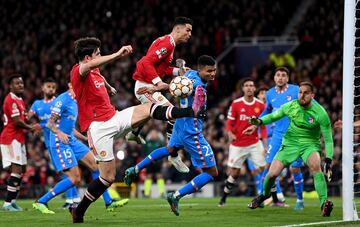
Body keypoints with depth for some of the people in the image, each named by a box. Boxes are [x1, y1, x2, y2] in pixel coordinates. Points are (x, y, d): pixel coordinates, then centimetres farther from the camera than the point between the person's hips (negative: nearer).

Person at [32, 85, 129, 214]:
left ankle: (109, 202, 10)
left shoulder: (74, 102, 16)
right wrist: (60, 133, -37)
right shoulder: (63, 100, -14)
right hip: (60, 143, -10)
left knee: (95, 165, 5)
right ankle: (40, 202, -7)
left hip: (71, 140, 10)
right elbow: (50, 123, -18)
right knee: (75, 179, -13)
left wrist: (86, 139, 27)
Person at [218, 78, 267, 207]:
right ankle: (224, 198, 22)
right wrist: (230, 133, -22)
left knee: (264, 168, -8)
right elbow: (229, 123, -1)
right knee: (234, 173, 3)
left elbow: (263, 126, 4)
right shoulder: (236, 104, -4)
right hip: (238, 144, -1)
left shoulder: (260, 105, 0)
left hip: (254, 143, 1)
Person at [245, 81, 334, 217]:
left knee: (315, 166, -35)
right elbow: (274, 116, 10)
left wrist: (328, 161, -21)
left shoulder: (320, 113, -18)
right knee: (272, 173, -5)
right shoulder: (290, 106, -10)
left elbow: (328, 139, -13)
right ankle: (265, 194, 30)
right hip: (290, 143, 3)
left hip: (310, 144, -3)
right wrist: (258, 122, -7)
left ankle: (324, 203, -37)